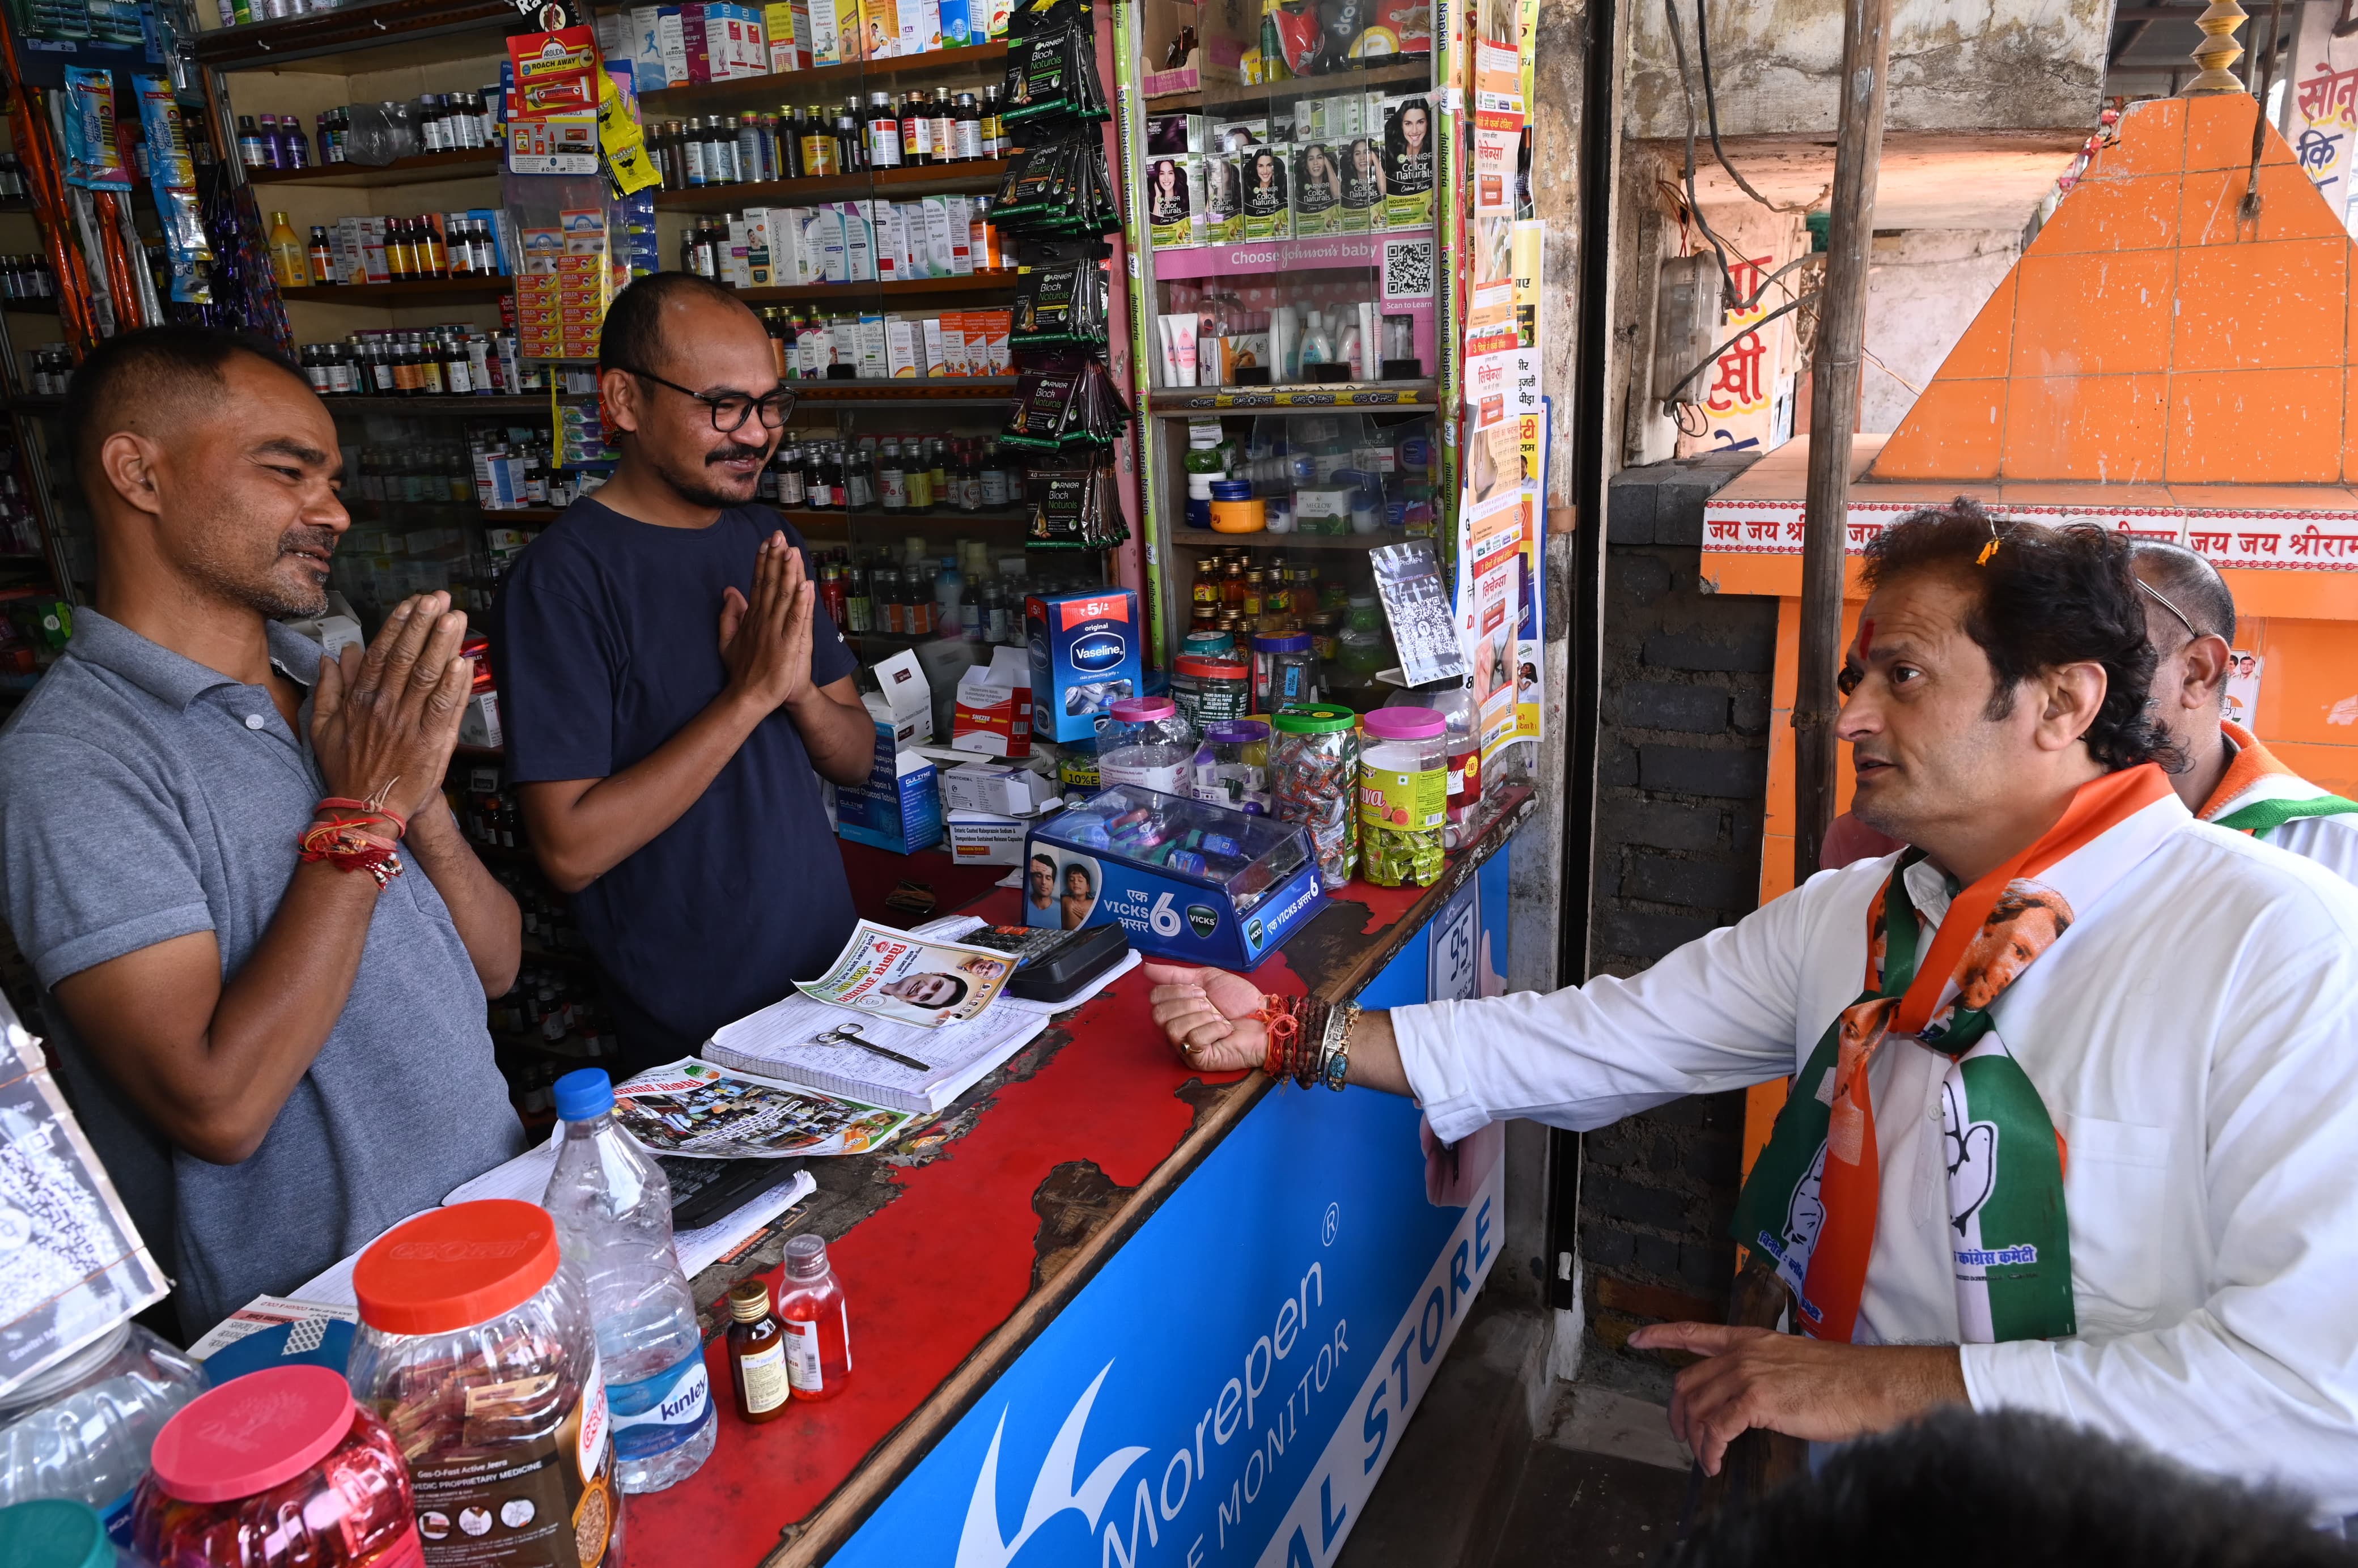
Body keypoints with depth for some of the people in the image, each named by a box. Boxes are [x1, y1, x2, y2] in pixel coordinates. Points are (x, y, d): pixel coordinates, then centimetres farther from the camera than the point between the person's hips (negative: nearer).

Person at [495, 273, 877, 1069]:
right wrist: (751, 694, -24)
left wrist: (800, 690, -16)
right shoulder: (564, 575, -17)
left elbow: (857, 758, 6)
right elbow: (570, 848, -22)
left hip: (833, 972, 7)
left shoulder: (765, 540, 5)